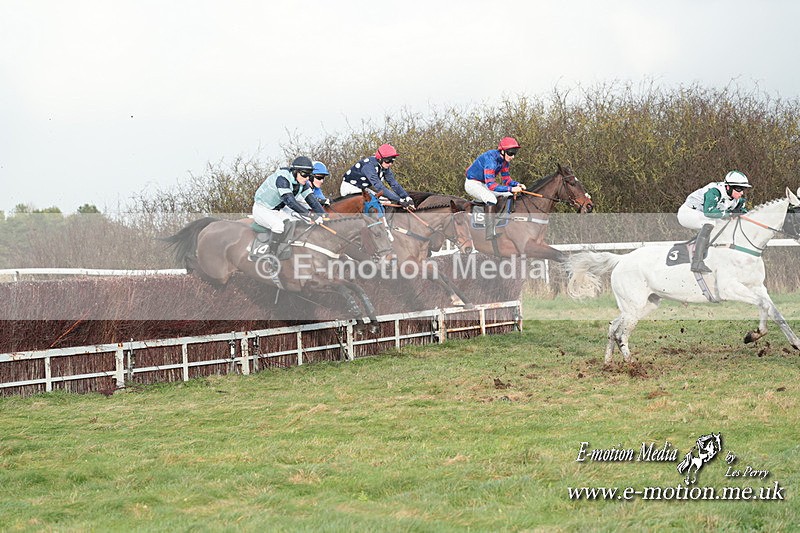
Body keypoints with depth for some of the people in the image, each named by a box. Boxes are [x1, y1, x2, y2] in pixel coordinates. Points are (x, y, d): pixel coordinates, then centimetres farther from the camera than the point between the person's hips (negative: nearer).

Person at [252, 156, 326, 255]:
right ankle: (271, 255, -25)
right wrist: (311, 215, -46)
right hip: (262, 210, -8)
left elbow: (312, 200, -11)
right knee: (279, 226, -34)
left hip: (279, 209, 8)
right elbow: (290, 201, -41)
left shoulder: (302, 183, -8)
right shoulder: (282, 178, -32)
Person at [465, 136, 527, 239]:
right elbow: (490, 185, -36)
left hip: (484, 184, 9)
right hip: (472, 183, -9)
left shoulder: (505, 160, -4)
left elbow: (506, 179, 4)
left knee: (509, 195, 2)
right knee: (491, 198, -33)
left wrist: (517, 184, -17)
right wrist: (511, 189, -40)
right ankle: (490, 234, -36)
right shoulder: (491, 158, -31)